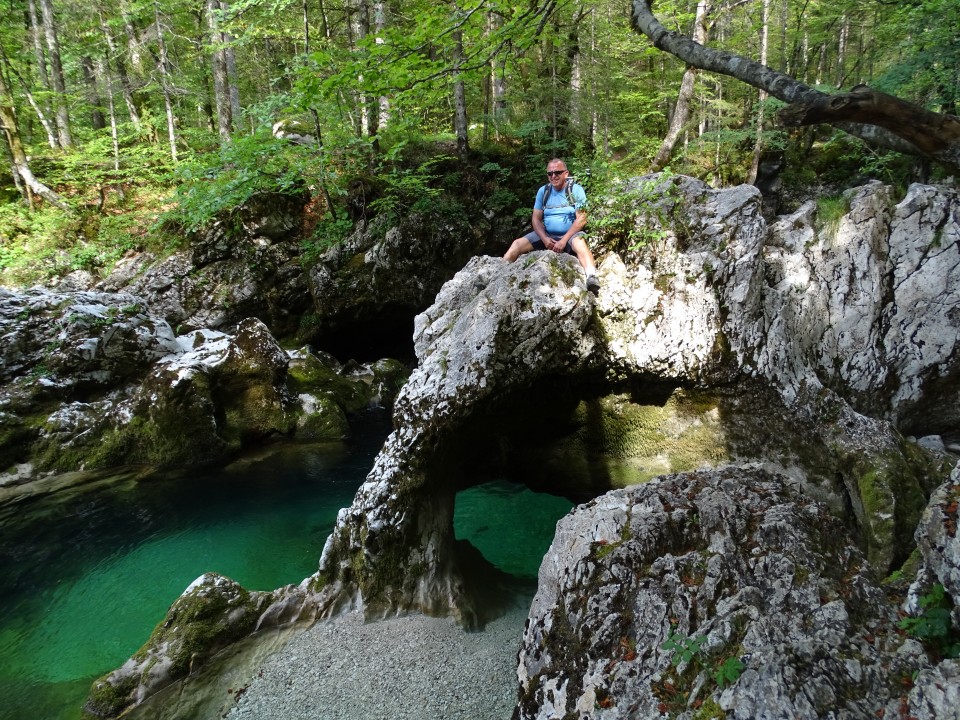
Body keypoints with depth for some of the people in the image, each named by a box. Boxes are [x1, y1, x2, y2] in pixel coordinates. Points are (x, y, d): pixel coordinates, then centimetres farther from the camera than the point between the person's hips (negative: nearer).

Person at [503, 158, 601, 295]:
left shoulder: (576, 190, -5)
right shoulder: (543, 191, 6)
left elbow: (581, 219, -13)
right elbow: (536, 219, 5)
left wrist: (564, 240, -22)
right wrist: (545, 239, -14)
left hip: (570, 235, -4)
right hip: (546, 235, 5)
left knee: (580, 242, -40)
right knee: (517, 244, -17)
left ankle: (592, 278, -62)